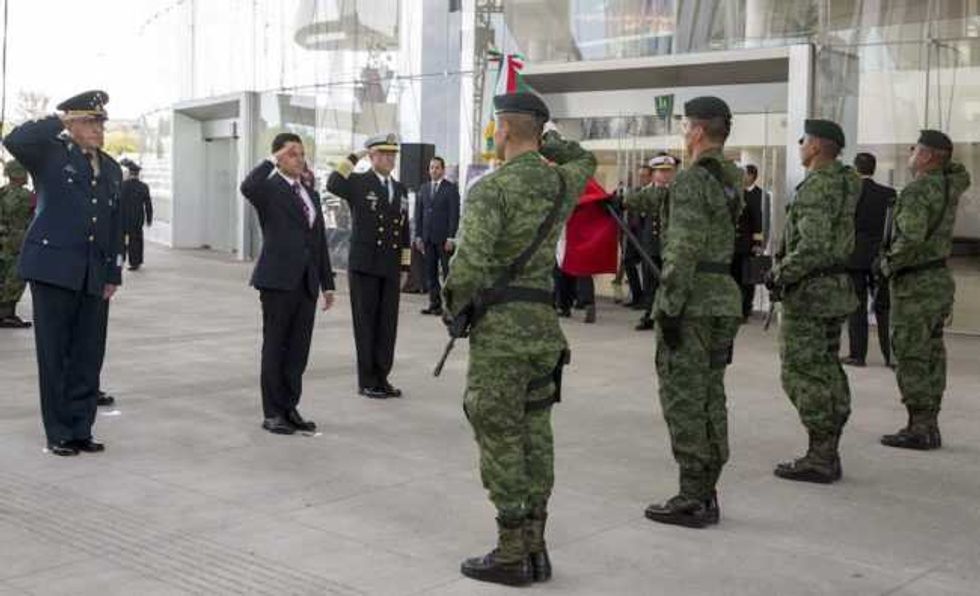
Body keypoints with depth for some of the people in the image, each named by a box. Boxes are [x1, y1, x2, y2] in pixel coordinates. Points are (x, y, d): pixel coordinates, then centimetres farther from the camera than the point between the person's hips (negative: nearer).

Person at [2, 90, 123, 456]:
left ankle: (81, 430, 16)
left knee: (89, 356, 7)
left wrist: (114, 274, 11)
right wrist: (59, 120, -11)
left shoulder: (112, 170, 17)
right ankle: (59, 433, 10)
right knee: (55, 354, 2)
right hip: (54, 269, -5)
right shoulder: (51, 153, 2)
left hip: (94, 276, 5)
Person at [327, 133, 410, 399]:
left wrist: (405, 265, 13)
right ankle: (367, 381, 11)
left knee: (388, 324, 8)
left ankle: (381, 377, 18)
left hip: (390, 268, 5)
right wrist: (354, 157, -20)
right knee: (366, 324, 3)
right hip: (364, 266, -5)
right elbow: (333, 185, -26)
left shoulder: (400, 189, 13)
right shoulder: (358, 183, -3)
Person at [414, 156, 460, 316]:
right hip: (427, 238, 5)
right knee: (430, 272, 6)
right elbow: (418, 214, 14)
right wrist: (418, 235, 6)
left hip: (444, 238, -5)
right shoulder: (424, 189, 13)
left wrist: (450, 238, -13)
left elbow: (454, 214, -7)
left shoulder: (451, 188, -2)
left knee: (448, 272, -2)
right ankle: (434, 303, 11)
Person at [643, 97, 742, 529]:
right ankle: (706, 492, 19)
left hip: (692, 301, -9)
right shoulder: (732, 181, 13)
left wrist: (669, 306, -18)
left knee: (684, 399, -4)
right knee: (710, 397, 13)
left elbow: (683, 251, -21)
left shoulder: (692, 180, -14)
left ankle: (692, 499, 0)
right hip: (725, 299, 9)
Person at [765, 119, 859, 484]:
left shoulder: (817, 186, -17)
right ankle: (828, 454, 20)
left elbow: (813, 246, -26)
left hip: (810, 291, -10)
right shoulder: (845, 183, 13)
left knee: (803, 374, -4)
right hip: (838, 289, 10)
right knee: (827, 371, 14)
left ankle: (819, 458, -1)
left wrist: (779, 275, -15)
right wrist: (783, 268, 17)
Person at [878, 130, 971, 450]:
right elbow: (962, 174, 33)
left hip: (915, 284, -9)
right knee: (931, 356, 11)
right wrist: (943, 158, 18)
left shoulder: (917, 191, -18)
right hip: (939, 279, 9)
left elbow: (911, 238, -29)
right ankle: (930, 427, 16)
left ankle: (918, 429, -4)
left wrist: (889, 264, -14)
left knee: (911, 358, -5)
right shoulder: (949, 185, 7)